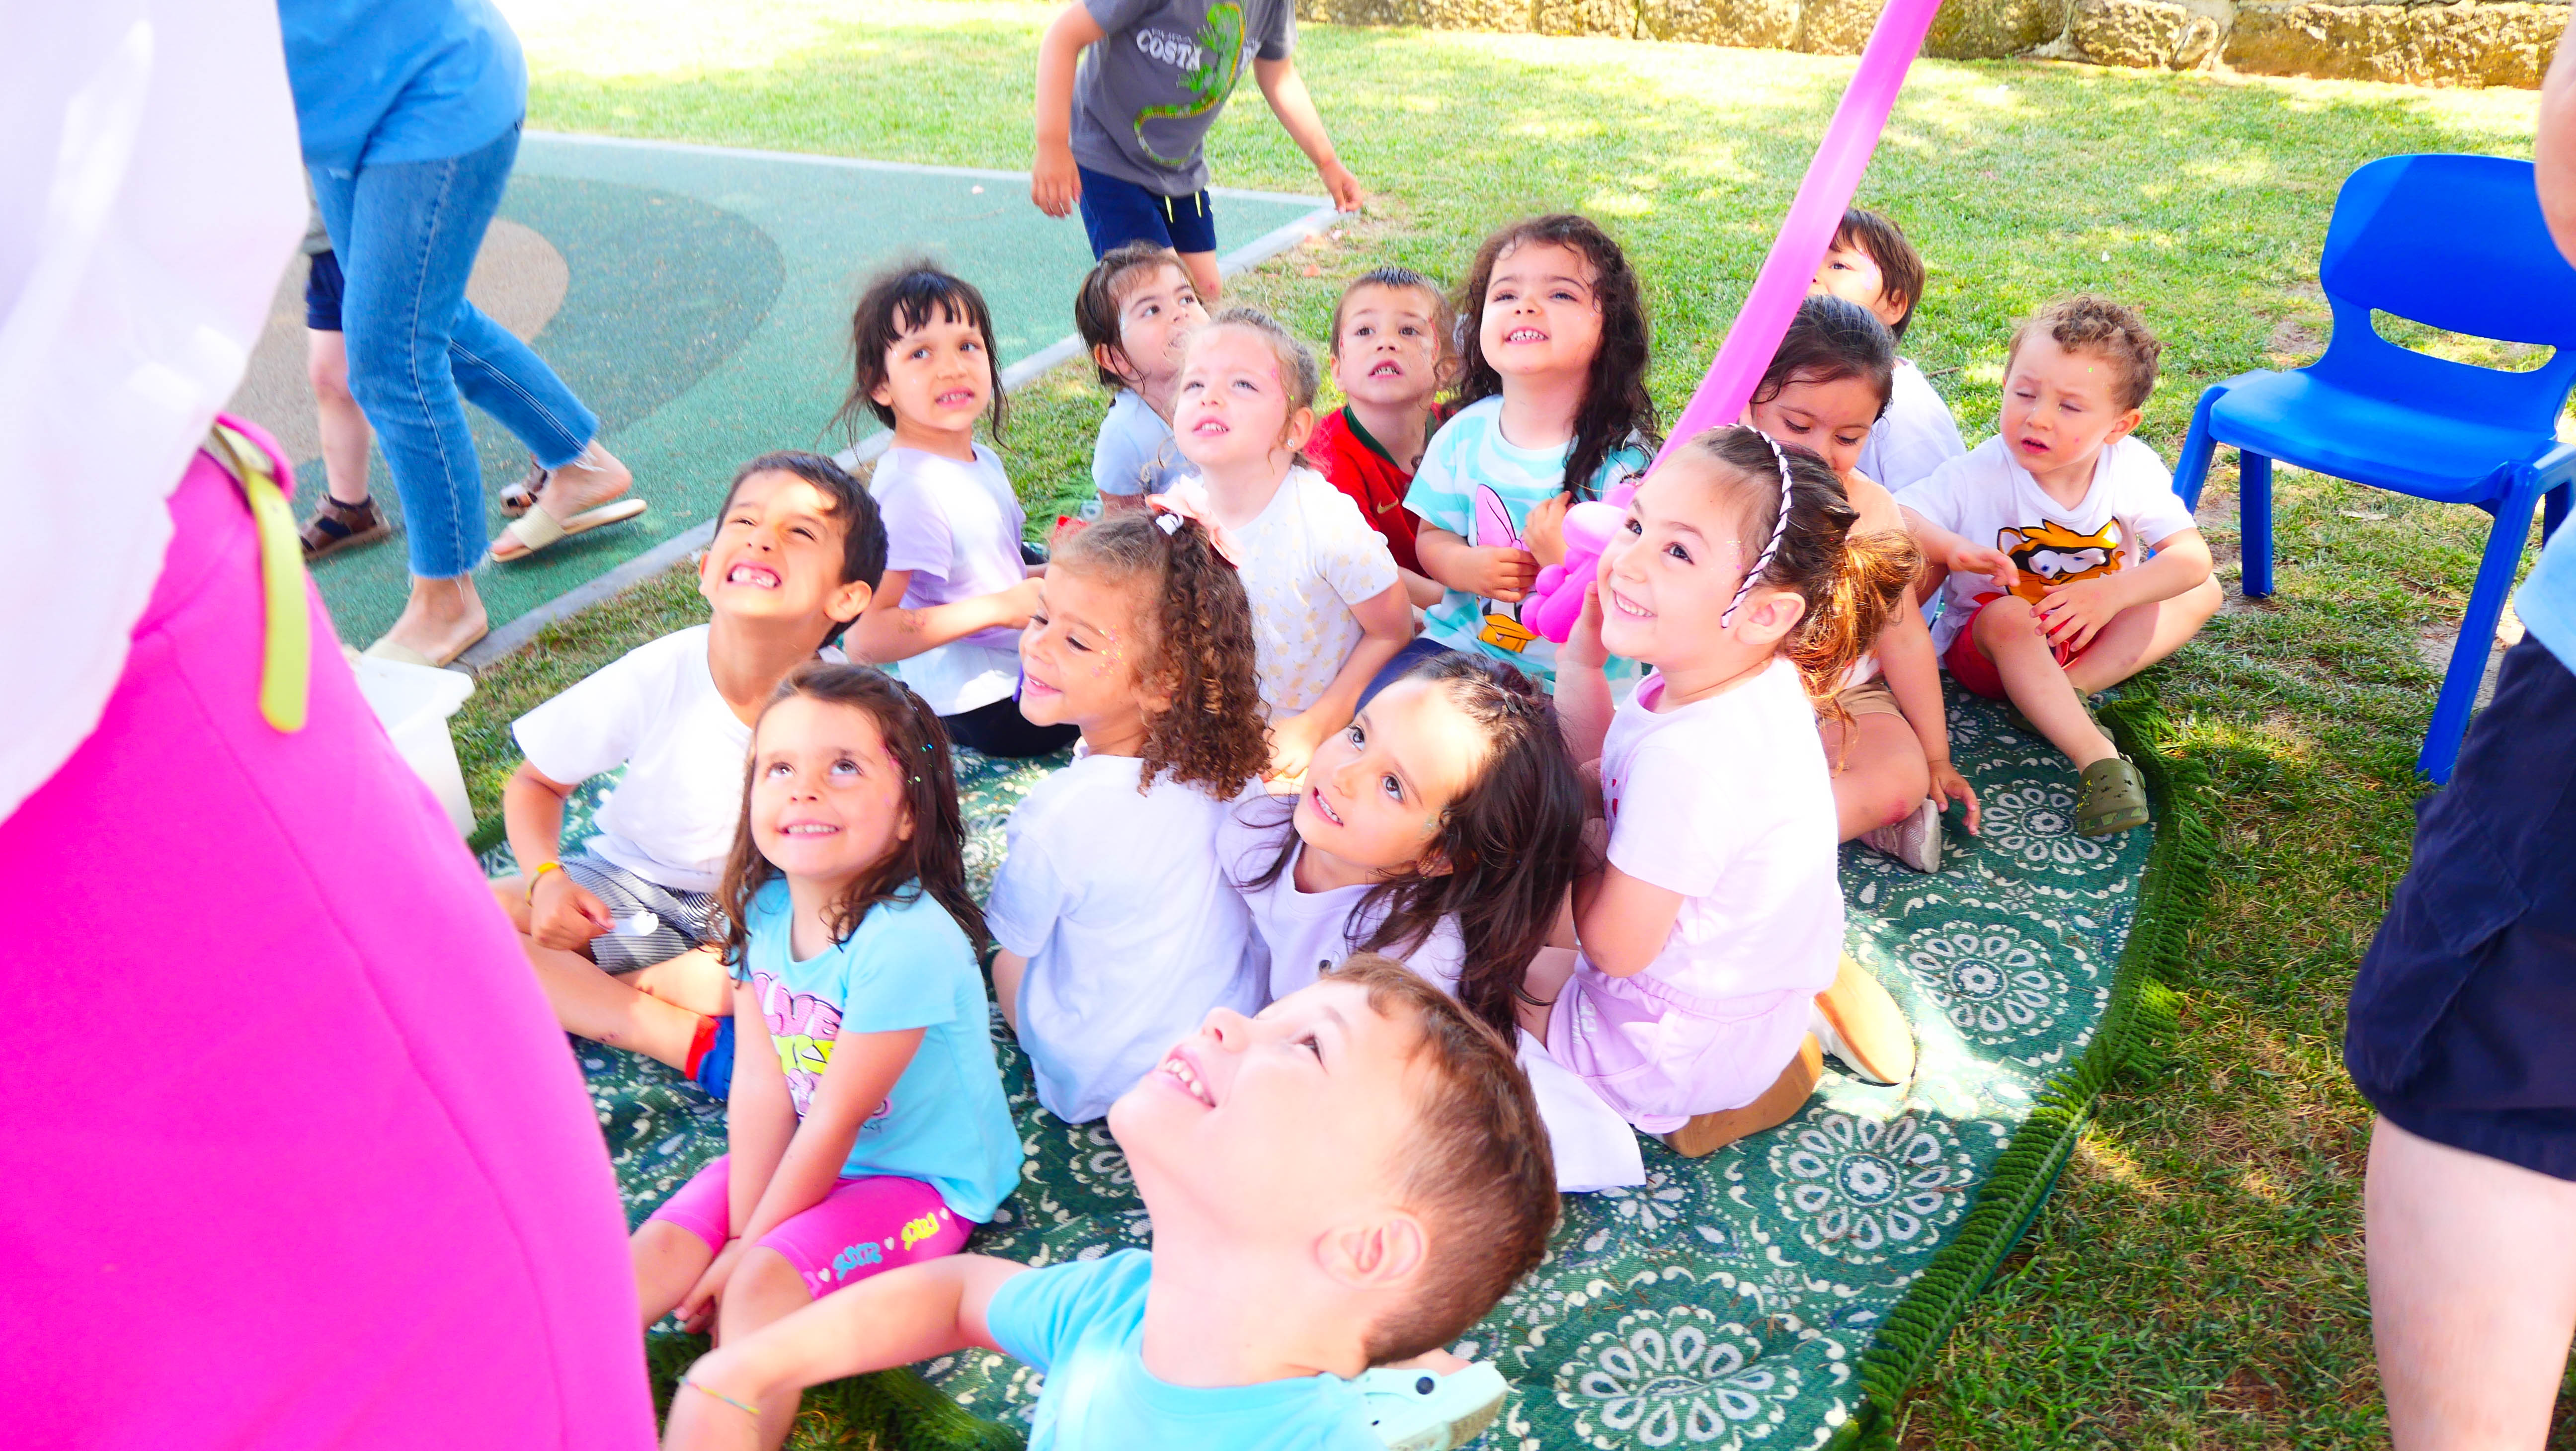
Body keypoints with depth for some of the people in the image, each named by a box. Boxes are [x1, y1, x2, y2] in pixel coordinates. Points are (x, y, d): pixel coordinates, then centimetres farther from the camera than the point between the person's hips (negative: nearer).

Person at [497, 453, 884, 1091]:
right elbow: (535, 783, -2)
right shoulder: (655, 678, -19)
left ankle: (577, 993, -20)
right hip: (634, 882, 2)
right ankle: (698, 1042, -24)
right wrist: (547, 877, -21)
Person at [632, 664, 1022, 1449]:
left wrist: (749, 1247, -13)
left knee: (764, 1282, -23)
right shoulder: (762, 908, -9)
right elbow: (760, 1085, -9)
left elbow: (835, 1123, -23)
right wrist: (742, 1229, -13)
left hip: (921, 1175, -7)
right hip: (806, 1157, 7)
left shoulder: (905, 941, -31)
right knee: (659, 1251, -6)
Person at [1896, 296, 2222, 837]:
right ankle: (2097, 757, -42)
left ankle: (2066, 690, -26)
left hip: (2097, 636, 4)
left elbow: (2193, 556, -18)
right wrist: (1952, 547, -47)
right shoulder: (1978, 475, -20)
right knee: (2006, 618, -37)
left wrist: (2112, 594, -34)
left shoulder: (2133, 468, -12)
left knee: (2203, 592, -11)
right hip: (1986, 644, -4)